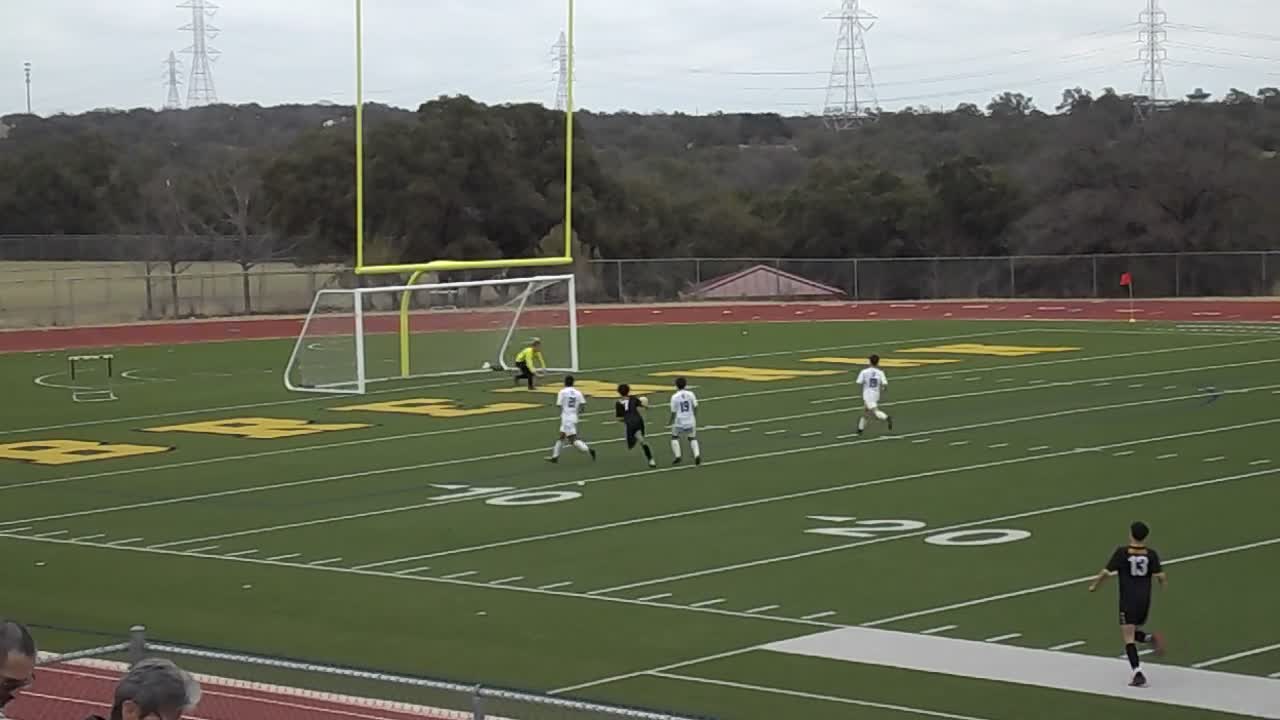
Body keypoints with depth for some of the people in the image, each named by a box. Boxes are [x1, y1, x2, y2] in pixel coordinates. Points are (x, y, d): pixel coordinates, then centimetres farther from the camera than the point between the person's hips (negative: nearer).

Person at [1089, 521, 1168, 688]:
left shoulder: (1122, 552, -8)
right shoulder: (1151, 554, -2)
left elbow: (1107, 572, -10)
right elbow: (1160, 575, -8)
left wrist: (1094, 585, 6)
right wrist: (1164, 583, 16)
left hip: (1128, 601, -4)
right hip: (1145, 600, 4)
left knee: (1129, 638, -2)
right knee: (1133, 632, 23)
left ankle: (1138, 673, -15)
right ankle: (1150, 637, -9)